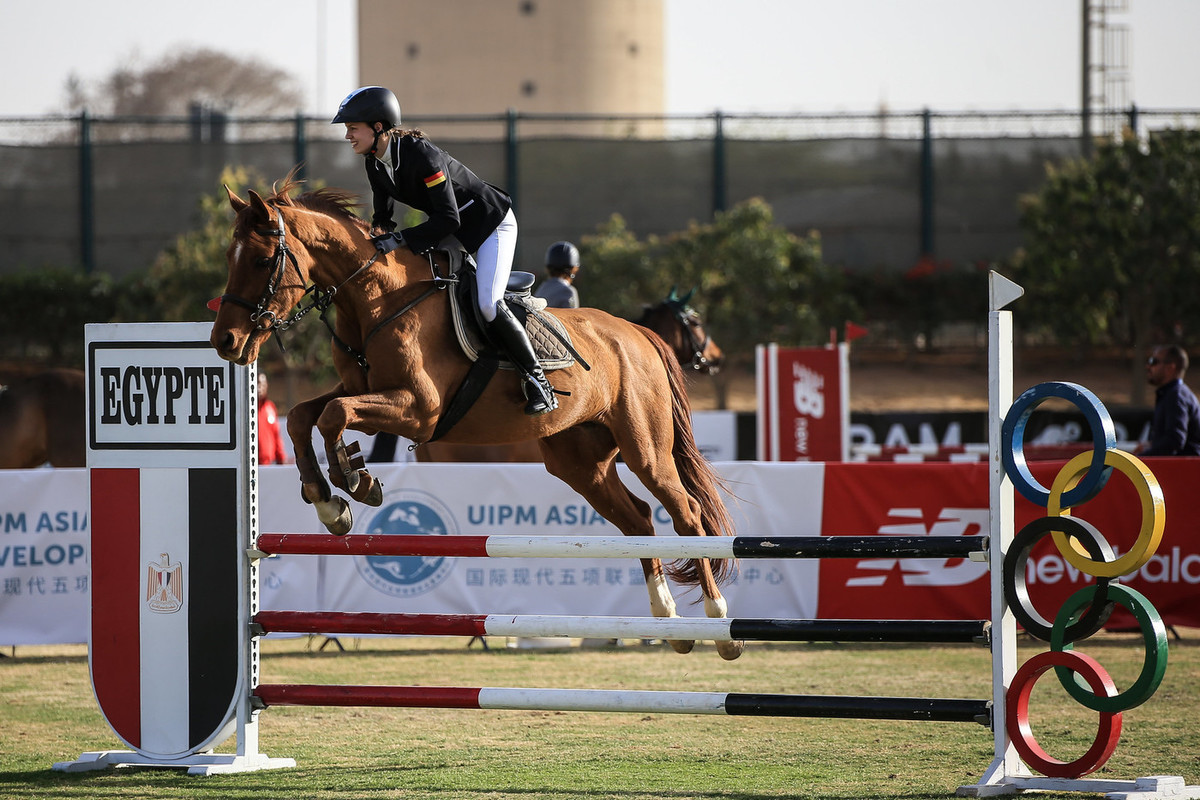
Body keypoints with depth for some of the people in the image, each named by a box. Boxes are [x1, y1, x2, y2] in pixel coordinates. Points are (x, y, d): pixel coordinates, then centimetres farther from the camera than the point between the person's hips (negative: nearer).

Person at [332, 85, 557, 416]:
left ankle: (536, 379, -9)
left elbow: (448, 219, -33)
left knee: (487, 303, -22)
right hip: (448, 226, 9)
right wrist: (380, 233, -12)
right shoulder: (375, 163, -7)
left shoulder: (422, 155, -32)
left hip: (491, 223, -9)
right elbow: (382, 214, 9)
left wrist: (401, 239, -38)